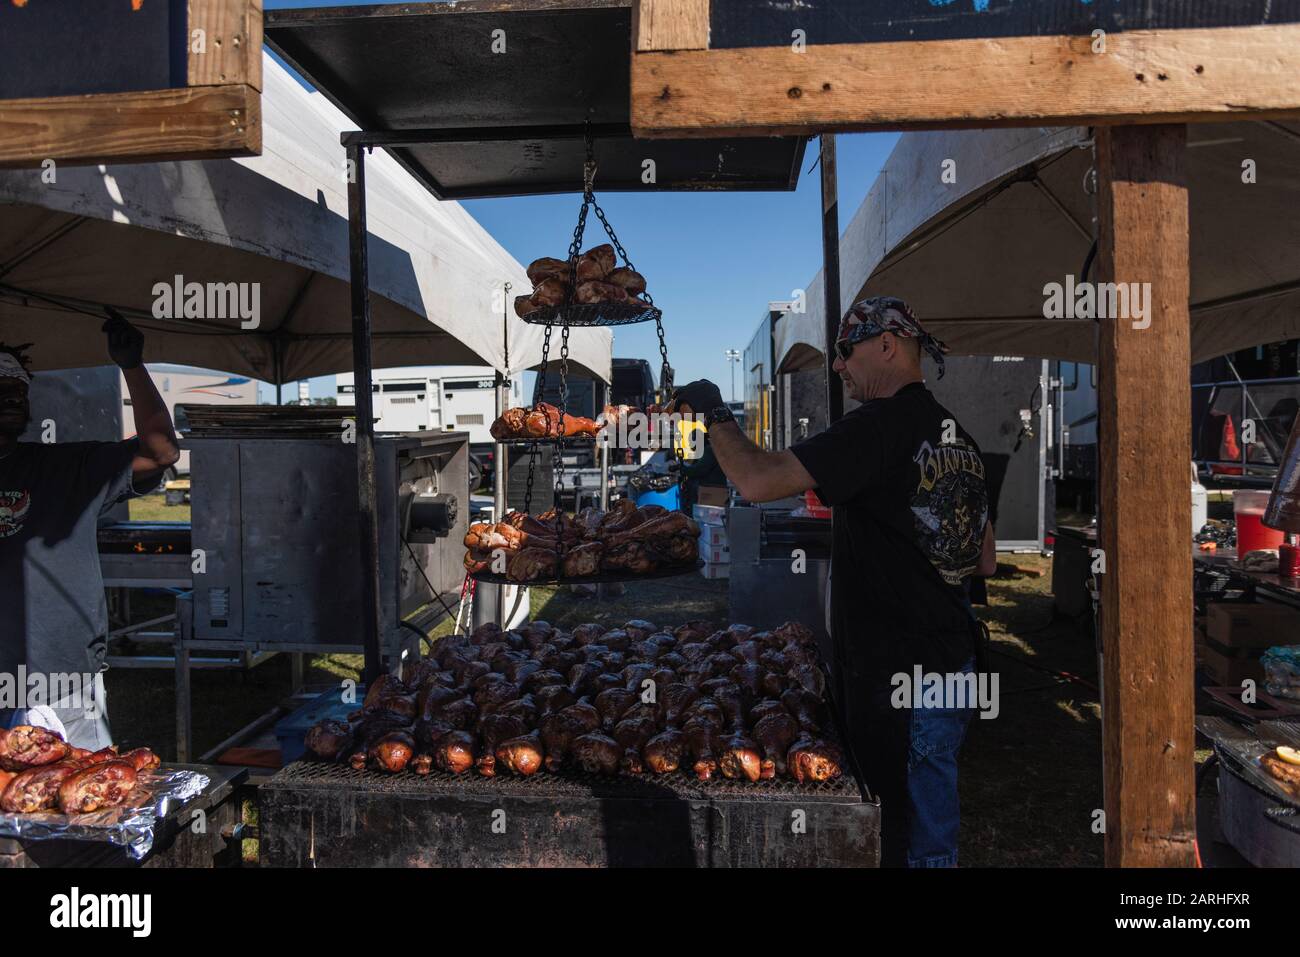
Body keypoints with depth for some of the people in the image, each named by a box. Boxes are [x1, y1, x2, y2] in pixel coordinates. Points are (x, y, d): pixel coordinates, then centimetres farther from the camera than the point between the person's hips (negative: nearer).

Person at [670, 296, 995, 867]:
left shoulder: (882, 425, -19)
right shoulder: (958, 435, 10)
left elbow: (758, 481, -25)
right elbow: (985, 561, 17)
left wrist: (713, 412, -10)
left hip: (902, 676, -9)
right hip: (953, 659, 9)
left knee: (913, 840, 6)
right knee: (931, 824, 23)